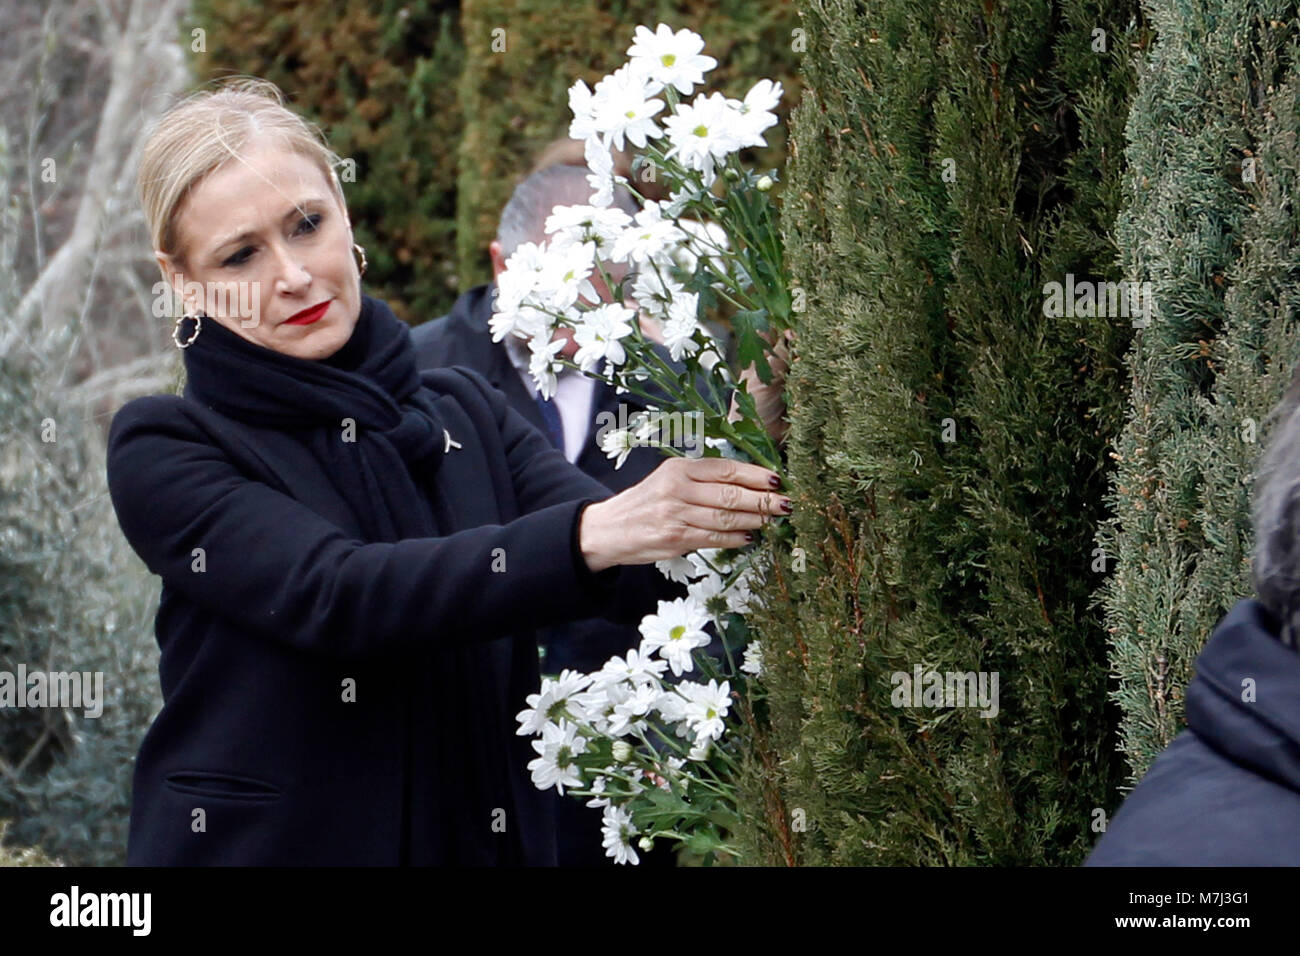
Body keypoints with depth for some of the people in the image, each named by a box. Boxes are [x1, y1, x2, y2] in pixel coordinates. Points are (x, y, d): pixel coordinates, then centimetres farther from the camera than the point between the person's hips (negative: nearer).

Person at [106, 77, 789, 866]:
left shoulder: (468, 417, 6)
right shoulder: (164, 449, -6)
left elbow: (652, 571, -8)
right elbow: (333, 595, -23)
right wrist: (591, 536, -34)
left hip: (485, 839, 4)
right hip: (266, 843, -4)